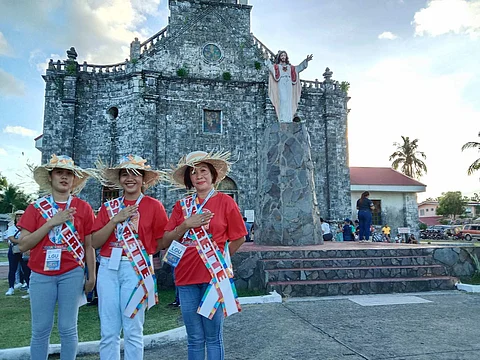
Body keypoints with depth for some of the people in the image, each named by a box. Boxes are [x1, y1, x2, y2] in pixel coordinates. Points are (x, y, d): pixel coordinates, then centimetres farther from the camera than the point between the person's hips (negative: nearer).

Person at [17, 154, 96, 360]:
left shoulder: (83, 208, 2)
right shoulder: (36, 207, 3)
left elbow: (89, 245, 5)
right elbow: (23, 245, -3)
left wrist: (92, 276, 3)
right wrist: (51, 222, -14)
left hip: (72, 274, 0)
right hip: (41, 275, 1)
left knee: (68, 328, 6)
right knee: (40, 329, 9)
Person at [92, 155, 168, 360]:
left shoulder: (153, 206, -1)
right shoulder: (109, 207, 9)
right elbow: (95, 242, 2)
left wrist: (142, 250, -4)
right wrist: (115, 220, -8)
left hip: (136, 269, -3)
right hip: (108, 268, 3)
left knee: (133, 331, 5)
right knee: (108, 330, 9)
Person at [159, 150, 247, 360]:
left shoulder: (224, 201, -3)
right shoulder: (182, 205, 7)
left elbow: (239, 238, 4)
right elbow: (165, 242, 2)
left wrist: (219, 259, 8)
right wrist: (186, 225, -12)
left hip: (214, 277, -3)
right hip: (186, 278, 3)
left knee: (213, 336, 6)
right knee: (194, 338, 12)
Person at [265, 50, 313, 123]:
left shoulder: (290, 67, 24)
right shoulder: (276, 67, 15)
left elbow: (299, 67, 20)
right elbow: (270, 65, 2)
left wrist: (306, 60, 10)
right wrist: (267, 59, -11)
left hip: (289, 86, 3)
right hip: (281, 86, -3)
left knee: (289, 103, -5)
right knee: (282, 101, -17)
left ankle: (289, 120, -8)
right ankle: (282, 119, -22)